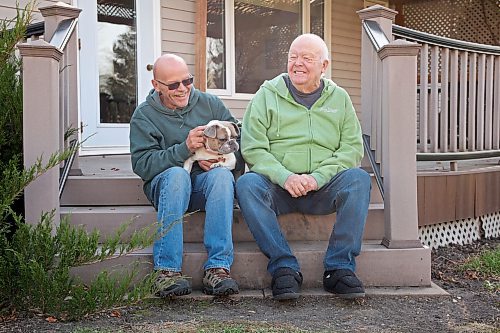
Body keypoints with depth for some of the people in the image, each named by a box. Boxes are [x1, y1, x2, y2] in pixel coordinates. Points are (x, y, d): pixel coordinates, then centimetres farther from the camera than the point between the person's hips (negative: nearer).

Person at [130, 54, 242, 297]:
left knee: (222, 174, -32)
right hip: (165, 185, -1)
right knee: (176, 174, -35)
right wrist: (184, 149, -22)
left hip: (205, 183, 2)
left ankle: (218, 267, -35)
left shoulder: (209, 104, 9)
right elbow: (142, 164, -10)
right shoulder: (144, 115, 3)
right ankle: (167, 270, -35)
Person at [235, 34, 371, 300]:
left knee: (359, 178, -26)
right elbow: (252, 148, -1)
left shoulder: (339, 98, 14)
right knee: (247, 183, -30)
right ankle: (284, 266, -28)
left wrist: (318, 177, -13)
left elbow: (352, 147, 4)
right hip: (277, 186, -1)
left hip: (323, 188, 1)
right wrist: (285, 177, -18)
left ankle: (340, 267, -22)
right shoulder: (267, 95, 8)